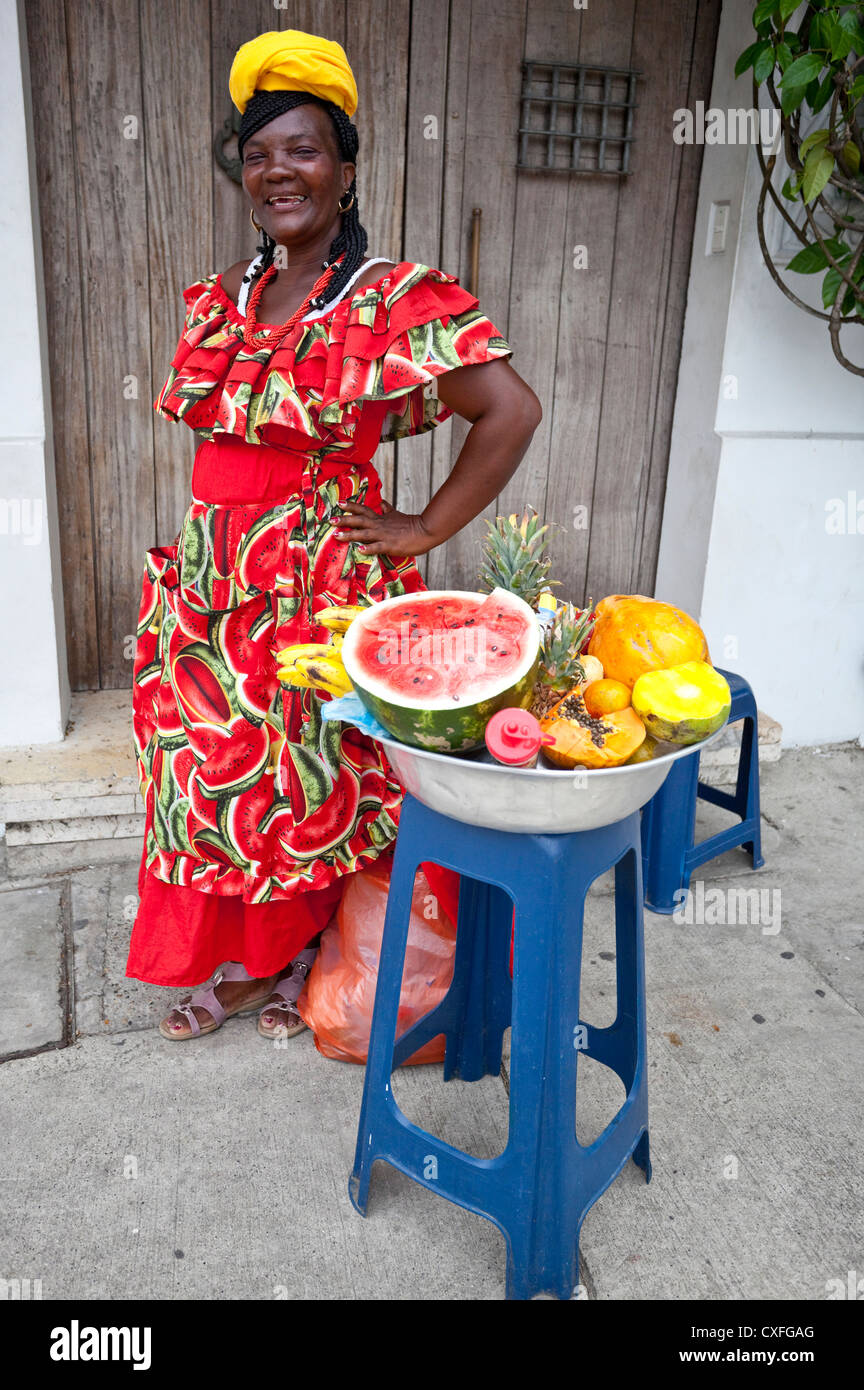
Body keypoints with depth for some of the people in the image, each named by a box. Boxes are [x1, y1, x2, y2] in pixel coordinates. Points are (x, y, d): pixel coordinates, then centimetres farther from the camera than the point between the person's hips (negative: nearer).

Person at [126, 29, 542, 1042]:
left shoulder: (394, 302, -12)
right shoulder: (225, 297, 9)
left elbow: (512, 409, -18)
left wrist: (424, 530, -17)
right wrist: (209, 544, 12)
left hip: (322, 581, -6)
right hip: (215, 579, 6)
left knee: (312, 775, 8)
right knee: (217, 766, 13)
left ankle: (296, 963, 34)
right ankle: (233, 964, 35)